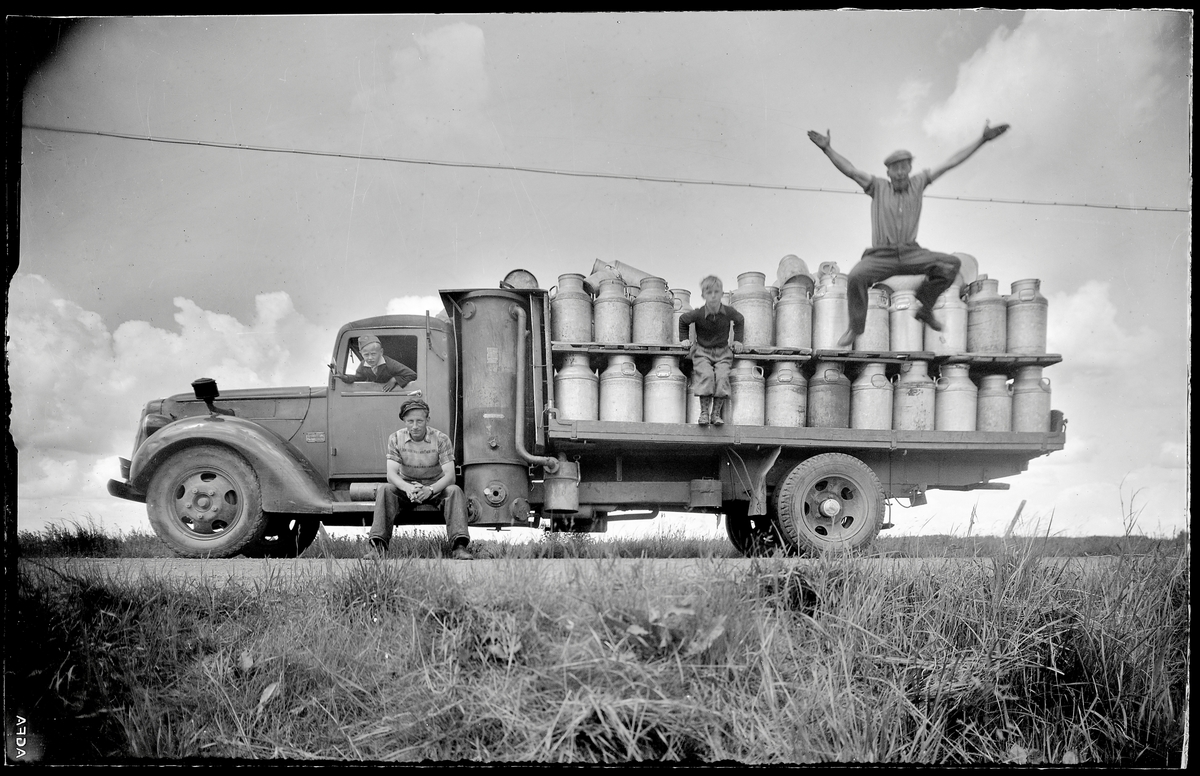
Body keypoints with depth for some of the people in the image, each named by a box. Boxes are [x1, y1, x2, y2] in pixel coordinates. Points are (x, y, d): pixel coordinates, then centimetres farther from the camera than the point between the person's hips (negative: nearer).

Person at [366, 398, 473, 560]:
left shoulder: (441, 439, -13)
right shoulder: (396, 439, -7)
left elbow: (449, 474, -19)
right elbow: (391, 473, -15)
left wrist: (430, 490, -39)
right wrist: (408, 488, -37)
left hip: (435, 487, -1)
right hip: (406, 486, 1)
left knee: (454, 490, -32)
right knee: (384, 489, -28)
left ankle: (459, 546, -40)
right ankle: (378, 545, -33)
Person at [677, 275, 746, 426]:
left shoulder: (728, 312, -8)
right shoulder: (698, 314, -13)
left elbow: (740, 320, 15)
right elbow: (683, 320, 9)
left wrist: (738, 340, 11)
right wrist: (684, 338, 5)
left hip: (723, 352, 2)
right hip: (702, 351, -1)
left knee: (722, 376, -21)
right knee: (706, 375, -26)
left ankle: (716, 413, -13)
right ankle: (704, 412, -16)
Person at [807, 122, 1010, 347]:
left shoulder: (917, 183, 11)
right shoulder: (878, 187, 4)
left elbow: (950, 163, 10)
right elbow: (850, 171, -6)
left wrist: (983, 140, 9)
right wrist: (827, 149, -20)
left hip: (911, 253, 3)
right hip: (881, 255, -3)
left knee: (952, 264, -18)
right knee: (857, 276, -33)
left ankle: (925, 309, 3)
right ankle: (855, 326, -9)